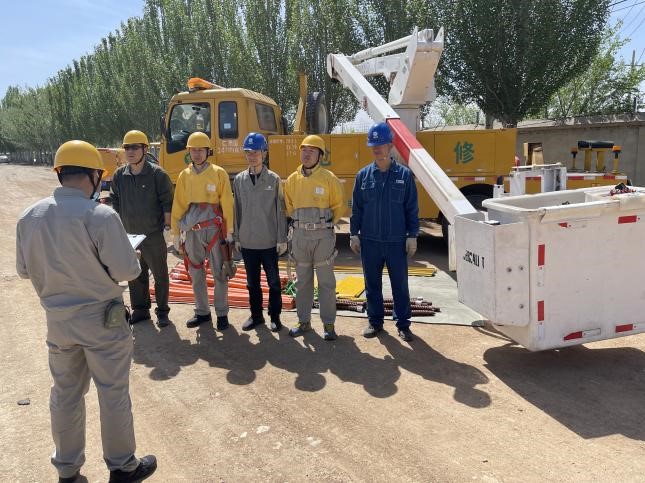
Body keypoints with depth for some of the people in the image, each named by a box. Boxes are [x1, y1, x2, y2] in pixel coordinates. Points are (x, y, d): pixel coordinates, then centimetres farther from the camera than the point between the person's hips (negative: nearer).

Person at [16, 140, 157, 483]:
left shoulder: (30, 217, -3)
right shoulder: (101, 216, -21)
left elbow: (24, 269, 7)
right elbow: (127, 271, -20)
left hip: (57, 320, 5)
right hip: (101, 320, -5)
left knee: (65, 394, 19)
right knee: (113, 394, 10)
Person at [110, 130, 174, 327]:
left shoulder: (157, 173, -9)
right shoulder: (119, 175, 5)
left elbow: (167, 202, -7)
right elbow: (115, 203, 14)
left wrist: (167, 226, -10)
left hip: (153, 235, -4)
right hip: (129, 235, 5)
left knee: (160, 274, 5)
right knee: (135, 275, 14)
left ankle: (162, 311, 18)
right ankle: (140, 309, 28)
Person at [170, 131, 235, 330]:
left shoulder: (219, 173, -3)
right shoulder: (184, 175, 8)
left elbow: (227, 204, -5)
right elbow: (178, 205, 9)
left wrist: (229, 232, -7)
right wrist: (175, 233, 6)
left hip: (214, 229, -4)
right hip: (192, 230, 4)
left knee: (220, 273, 3)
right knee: (196, 274, 12)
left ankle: (222, 313, 16)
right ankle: (202, 312, 26)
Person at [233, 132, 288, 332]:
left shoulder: (274, 179, -4)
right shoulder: (239, 179, 4)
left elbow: (280, 211, -4)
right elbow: (237, 210, 7)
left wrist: (282, 239, -6)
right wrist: (236, 237, 6)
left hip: (269, 242, -3)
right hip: (247, 242, 3)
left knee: (274, 282, 8)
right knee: (252, 283, 14)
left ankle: (275, 317, 22)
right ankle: (256, 315, 29)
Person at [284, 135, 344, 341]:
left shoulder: (329, 178, -5)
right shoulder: (292, 179, 5)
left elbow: (338, 207, 4)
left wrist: (326, 223, 2)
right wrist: (299, 222, 11)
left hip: (323, 236, -3)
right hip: (300, 236, 4)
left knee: (326, 282, 4)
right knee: (302, 281, 13)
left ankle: (329, 324, 14)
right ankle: (303, 321, 25)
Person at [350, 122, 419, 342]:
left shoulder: (404, 174, 0)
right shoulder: (363, 175, 4)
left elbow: (412, 208, 1)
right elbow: (356, 208, 7)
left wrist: (412, 236, -3)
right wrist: (354, 235, 3)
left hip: (396, 241, -1)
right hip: (369, 241, 2)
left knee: (400, 284, 6)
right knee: (372, 284, 11)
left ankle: (403, 324, 20)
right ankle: (375, 321, 25)